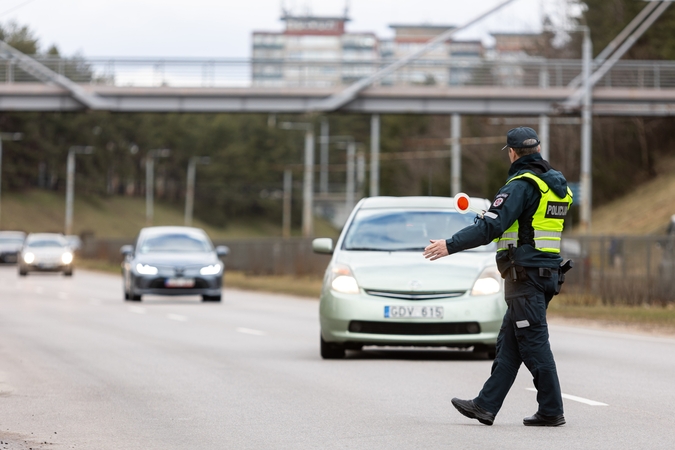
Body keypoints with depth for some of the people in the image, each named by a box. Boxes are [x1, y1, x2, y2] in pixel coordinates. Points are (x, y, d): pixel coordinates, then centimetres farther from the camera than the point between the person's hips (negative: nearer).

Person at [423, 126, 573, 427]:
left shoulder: (522, 185, -14)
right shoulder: (555, 184, 15)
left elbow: (490, 226, -22)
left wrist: (450, 245, -19)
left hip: (525, 275, -9)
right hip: (546, 273, 9)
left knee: (533, 344, -5)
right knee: (508, 343, 10)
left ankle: (551, 411, -3)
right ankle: (486, 405, 12)